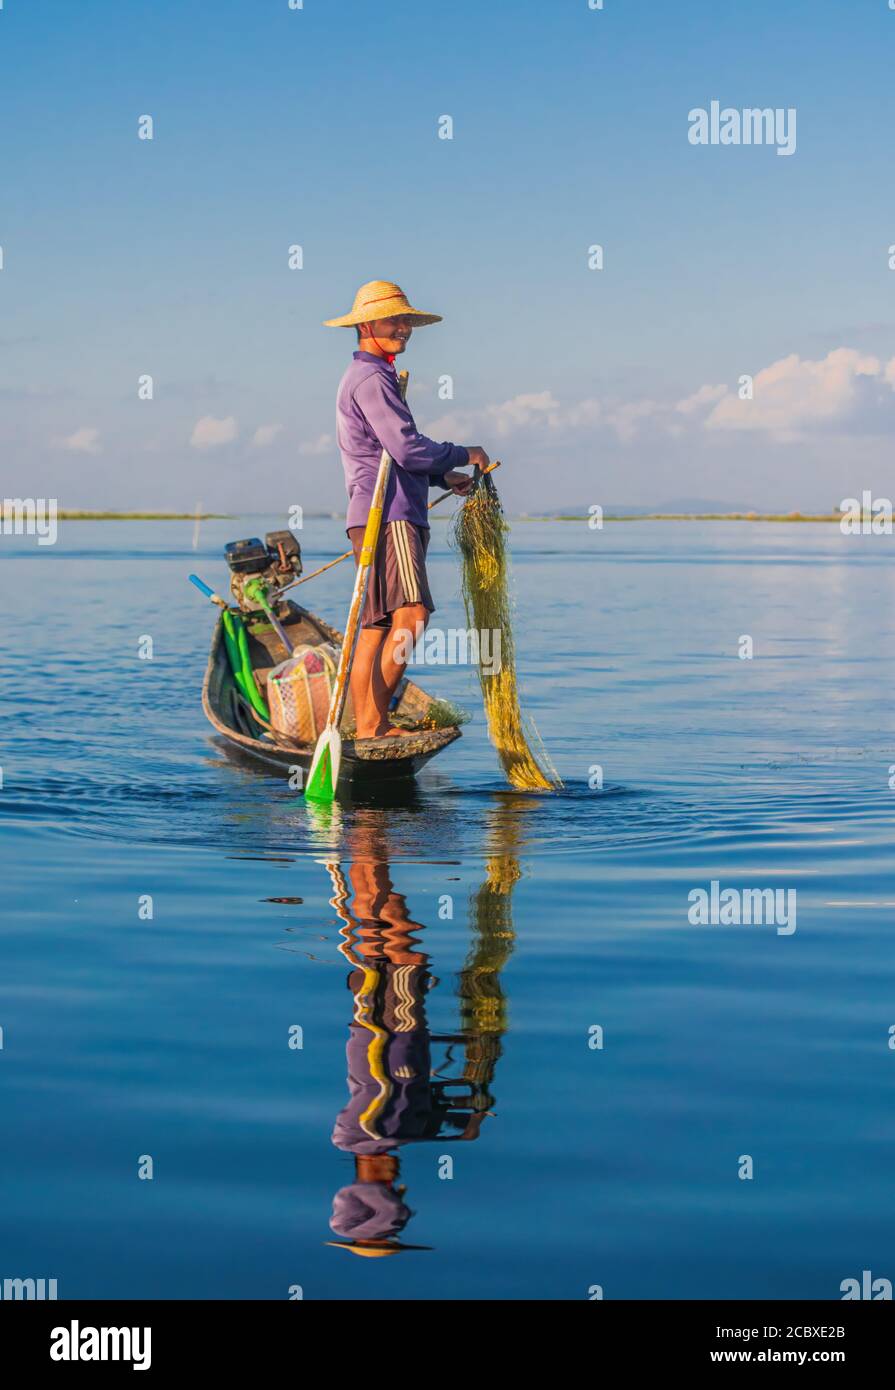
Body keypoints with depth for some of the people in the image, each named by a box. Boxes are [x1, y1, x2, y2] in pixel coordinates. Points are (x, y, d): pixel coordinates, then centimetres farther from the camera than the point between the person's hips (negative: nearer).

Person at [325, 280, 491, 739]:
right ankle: (375, 719, -21)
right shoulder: (371, 379, -9)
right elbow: (408, 447, -17)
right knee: (411, 614, -19)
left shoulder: (368, 376, 26)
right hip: (387, 515, -11)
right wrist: (464, 455, -3)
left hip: (388, 515, 11)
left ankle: (366, 724, 7)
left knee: (378, 624, 7)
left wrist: (442, 477, 20)